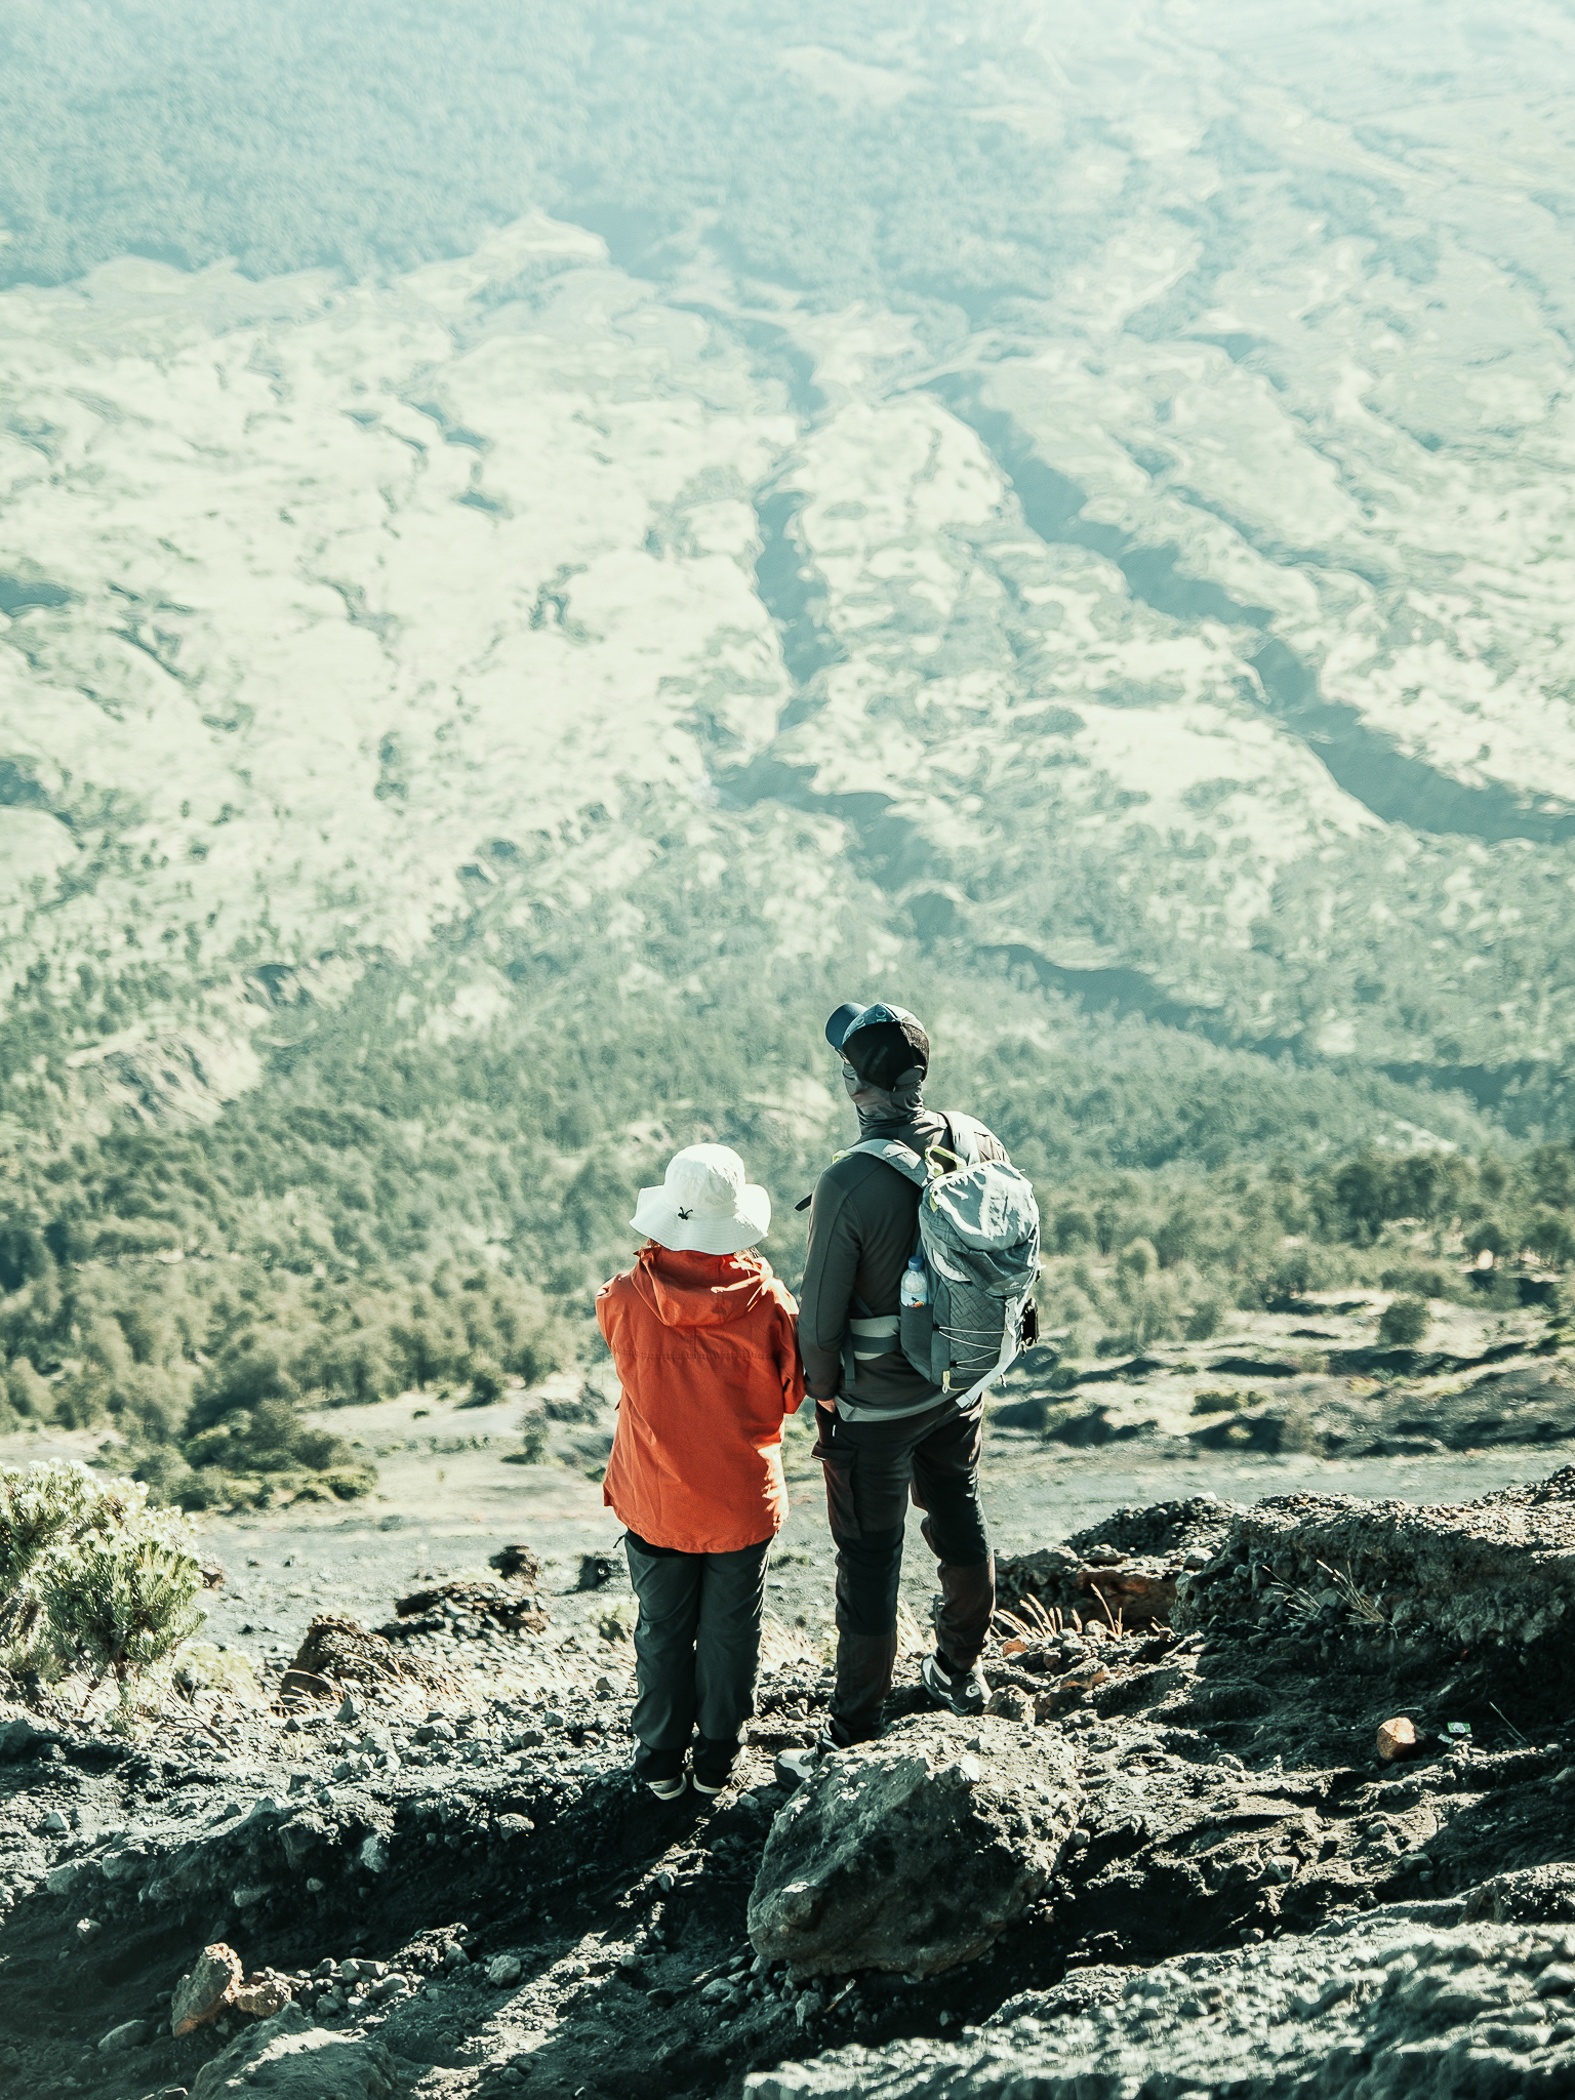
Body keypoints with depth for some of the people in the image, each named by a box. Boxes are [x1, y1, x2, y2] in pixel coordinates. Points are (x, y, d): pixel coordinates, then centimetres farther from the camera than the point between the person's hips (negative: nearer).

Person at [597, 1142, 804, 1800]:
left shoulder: (625, 1300, -18)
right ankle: (717, 1761, 27)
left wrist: (658, 1260, 7)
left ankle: (660, 1760, 27)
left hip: (655, 1500, 1)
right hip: (742, 1500, -1)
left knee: (662, 1631, 17)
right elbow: (790, 1394, -4)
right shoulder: (766, 1301, -18)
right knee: (729, 1631, 16)